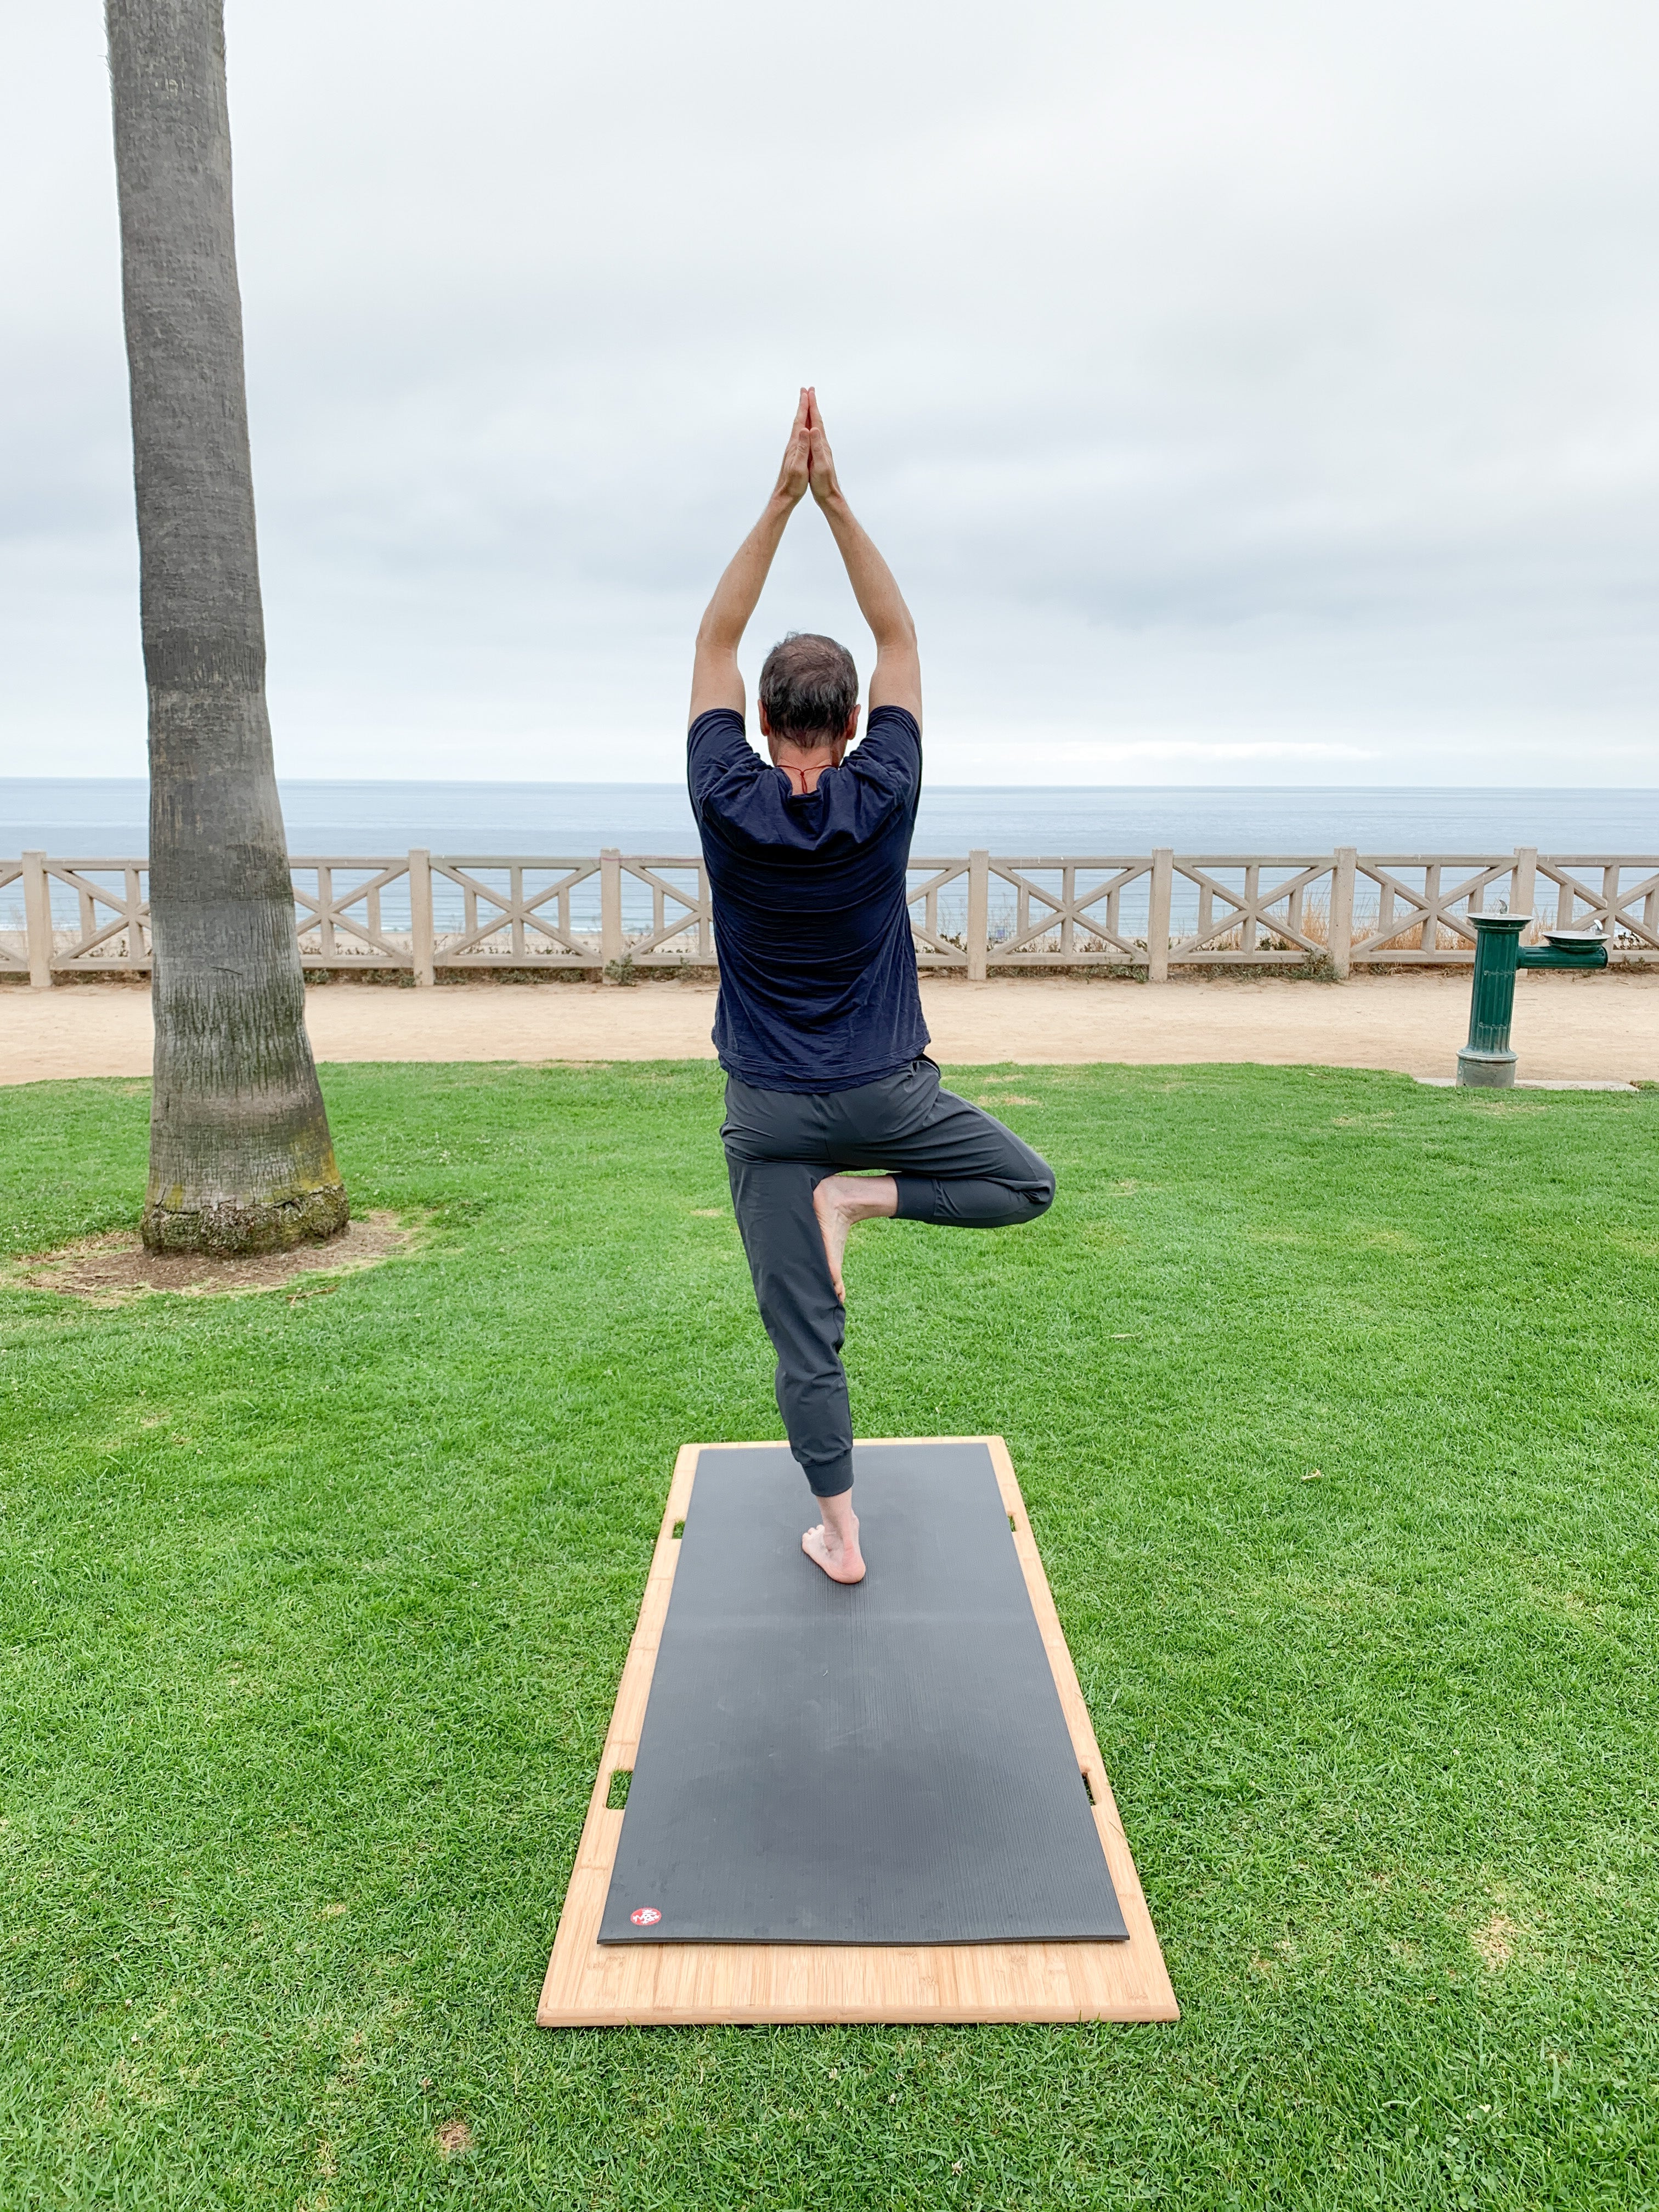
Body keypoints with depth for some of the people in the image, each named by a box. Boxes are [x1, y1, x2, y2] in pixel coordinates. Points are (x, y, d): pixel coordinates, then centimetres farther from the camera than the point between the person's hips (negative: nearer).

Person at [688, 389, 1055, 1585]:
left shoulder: (729, 803, -10)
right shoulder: (883, 798, -10)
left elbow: (715, 641, 1)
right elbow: (901, 638, 1)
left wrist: (780, 501, -1)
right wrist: (834, 498, 0)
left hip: (770, 1112, 1)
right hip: (885, 1091, -1)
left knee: (806, 1344, 8)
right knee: (1030, 1184, 20)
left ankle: (839, 1535, 13)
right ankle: (866, 1197, -3)